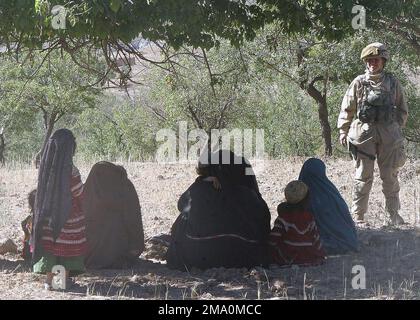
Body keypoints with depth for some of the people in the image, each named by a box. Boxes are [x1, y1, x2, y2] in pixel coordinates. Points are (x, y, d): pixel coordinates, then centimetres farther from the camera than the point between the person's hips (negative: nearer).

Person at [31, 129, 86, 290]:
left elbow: (44, 188, 8)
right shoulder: (69, 169, -19)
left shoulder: (45, 164, -3)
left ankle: (49, 279, 10)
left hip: (47, 210, 4)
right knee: (68, 244, 9)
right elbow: (79, 193, -11)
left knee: (49, 242, 10)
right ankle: (65, 278, 15)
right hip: (68, 212, -4)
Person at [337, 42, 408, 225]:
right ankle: (358, 215, 6)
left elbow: (402, 109, 14)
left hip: (389, 134, 2)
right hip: (364, 133, -1)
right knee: (363, 176, 0)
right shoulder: (359, 83, 2)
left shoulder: (392, 83, 6)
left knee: (390, 176, 7)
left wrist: (397, 128, 8)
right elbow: (347, 109, 5)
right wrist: (343, 131, 0)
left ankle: (394, 214, 18)